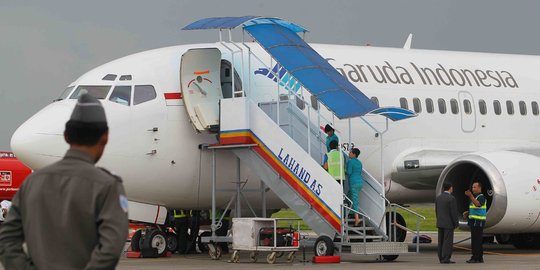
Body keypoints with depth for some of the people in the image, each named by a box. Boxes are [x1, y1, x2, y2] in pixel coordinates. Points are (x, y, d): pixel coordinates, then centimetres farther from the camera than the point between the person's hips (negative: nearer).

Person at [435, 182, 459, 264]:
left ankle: (441, 258, 9)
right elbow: (454, 212, -15)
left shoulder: (438, 198, 7)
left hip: (440, 223, 7)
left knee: (441, 241, 8)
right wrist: (456, 224, -7)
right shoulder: (451, 198, -15)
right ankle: (446, 259, -9)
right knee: (448, 241, -6)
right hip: (448, 223, -7)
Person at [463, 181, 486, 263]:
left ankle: (475, 258, -12)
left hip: (478, 222, -10)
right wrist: (467, 213, 10)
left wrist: (471, 196, -42)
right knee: (478, 241, 11)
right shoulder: (474, 197, 20)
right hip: (474, 222, 10)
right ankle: (480, 258, 14)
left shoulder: (481, 197, -10)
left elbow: (477, 204, -31)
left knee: (476, 240, -11)